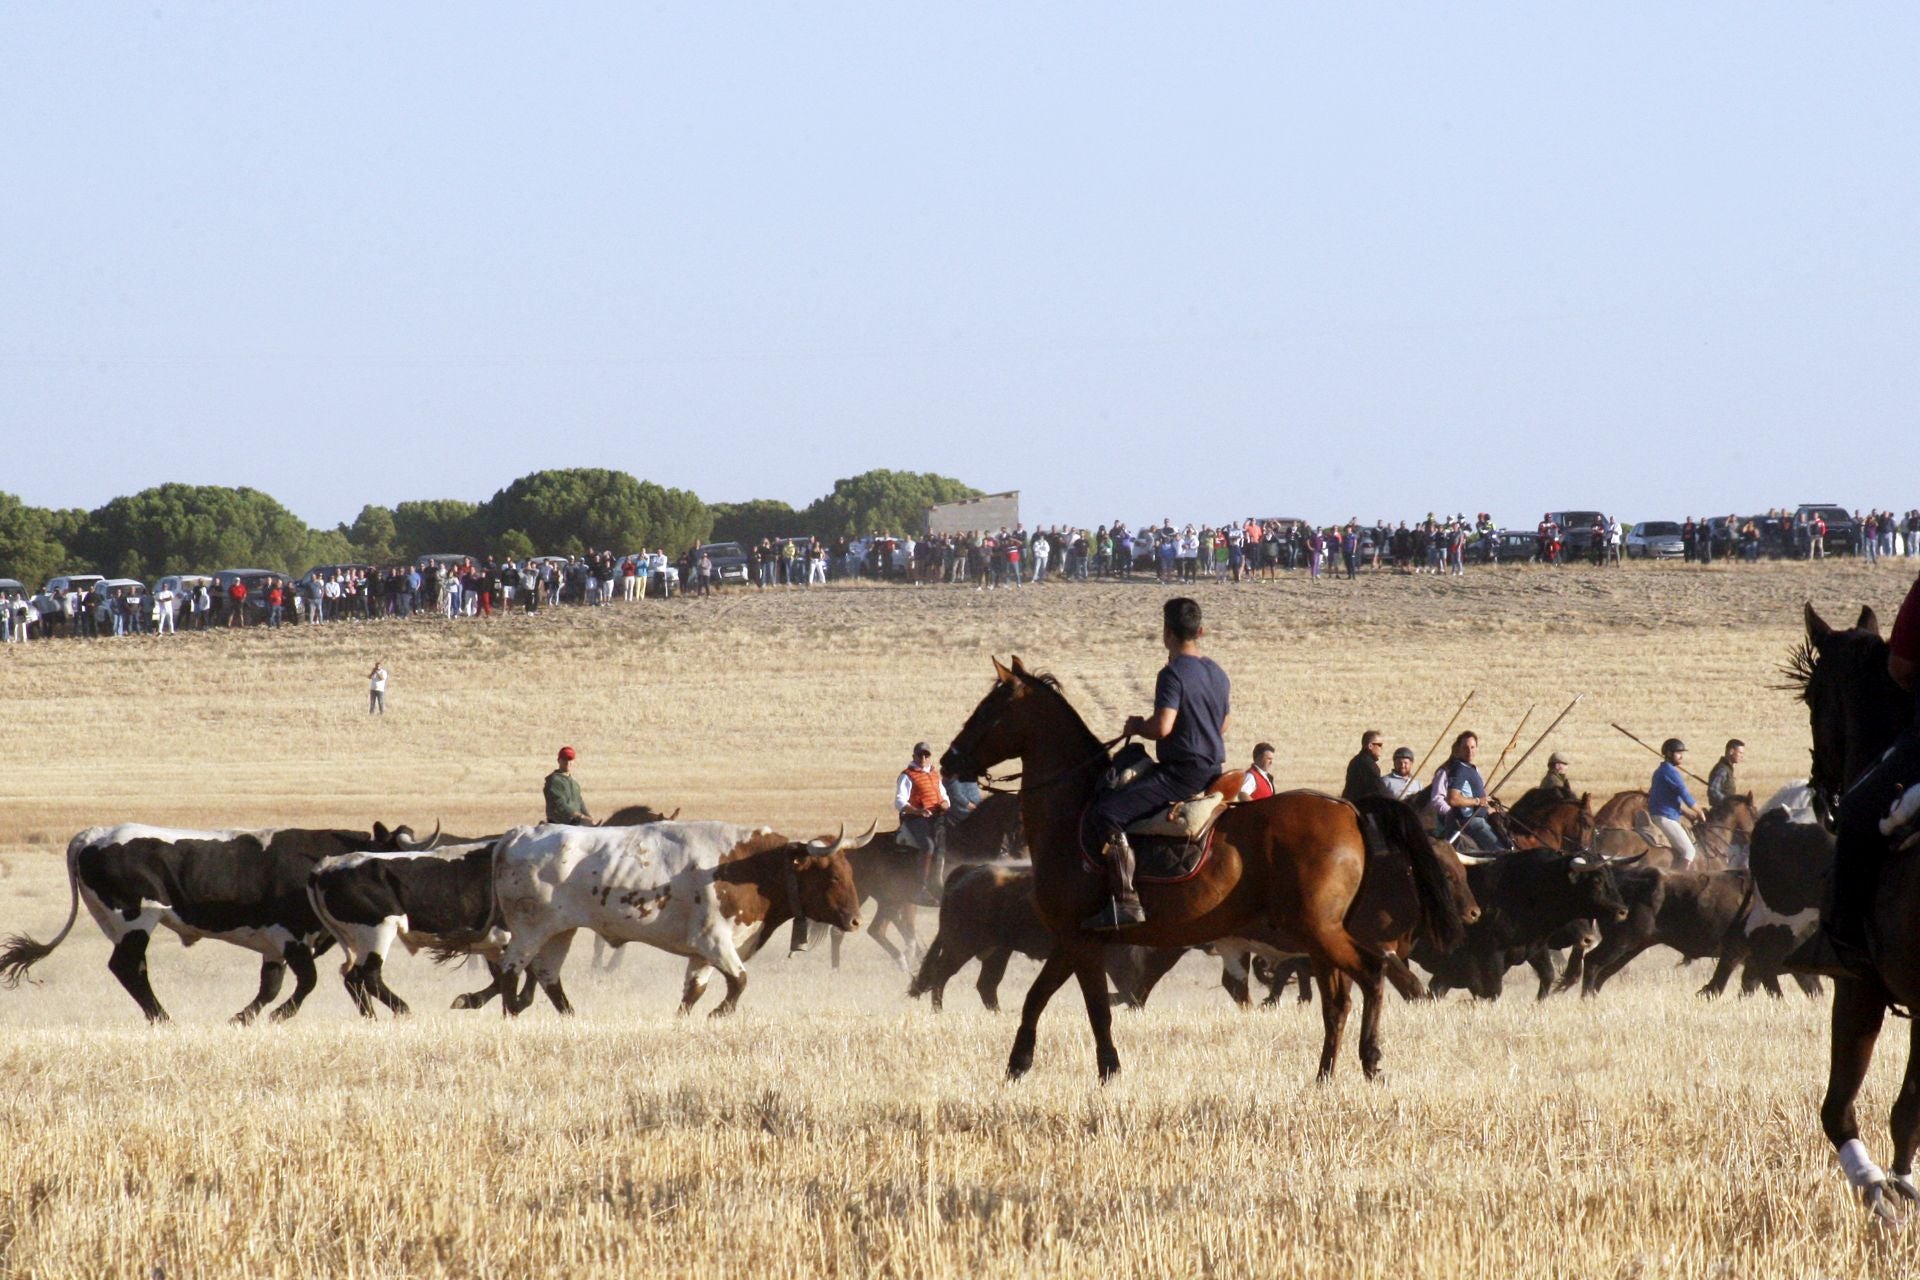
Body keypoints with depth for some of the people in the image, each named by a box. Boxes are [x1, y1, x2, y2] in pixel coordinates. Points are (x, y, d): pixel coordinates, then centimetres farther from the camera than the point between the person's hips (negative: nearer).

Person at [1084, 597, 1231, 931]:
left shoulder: (1174, 674, -16)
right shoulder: (1218, 674, 11)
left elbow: (1162, 727, -25)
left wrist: (1137, 727, -6)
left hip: (1181, 774, -10)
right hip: (1213, 772, 10)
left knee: (1104, 815, -18)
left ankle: (1125, 900, -30)